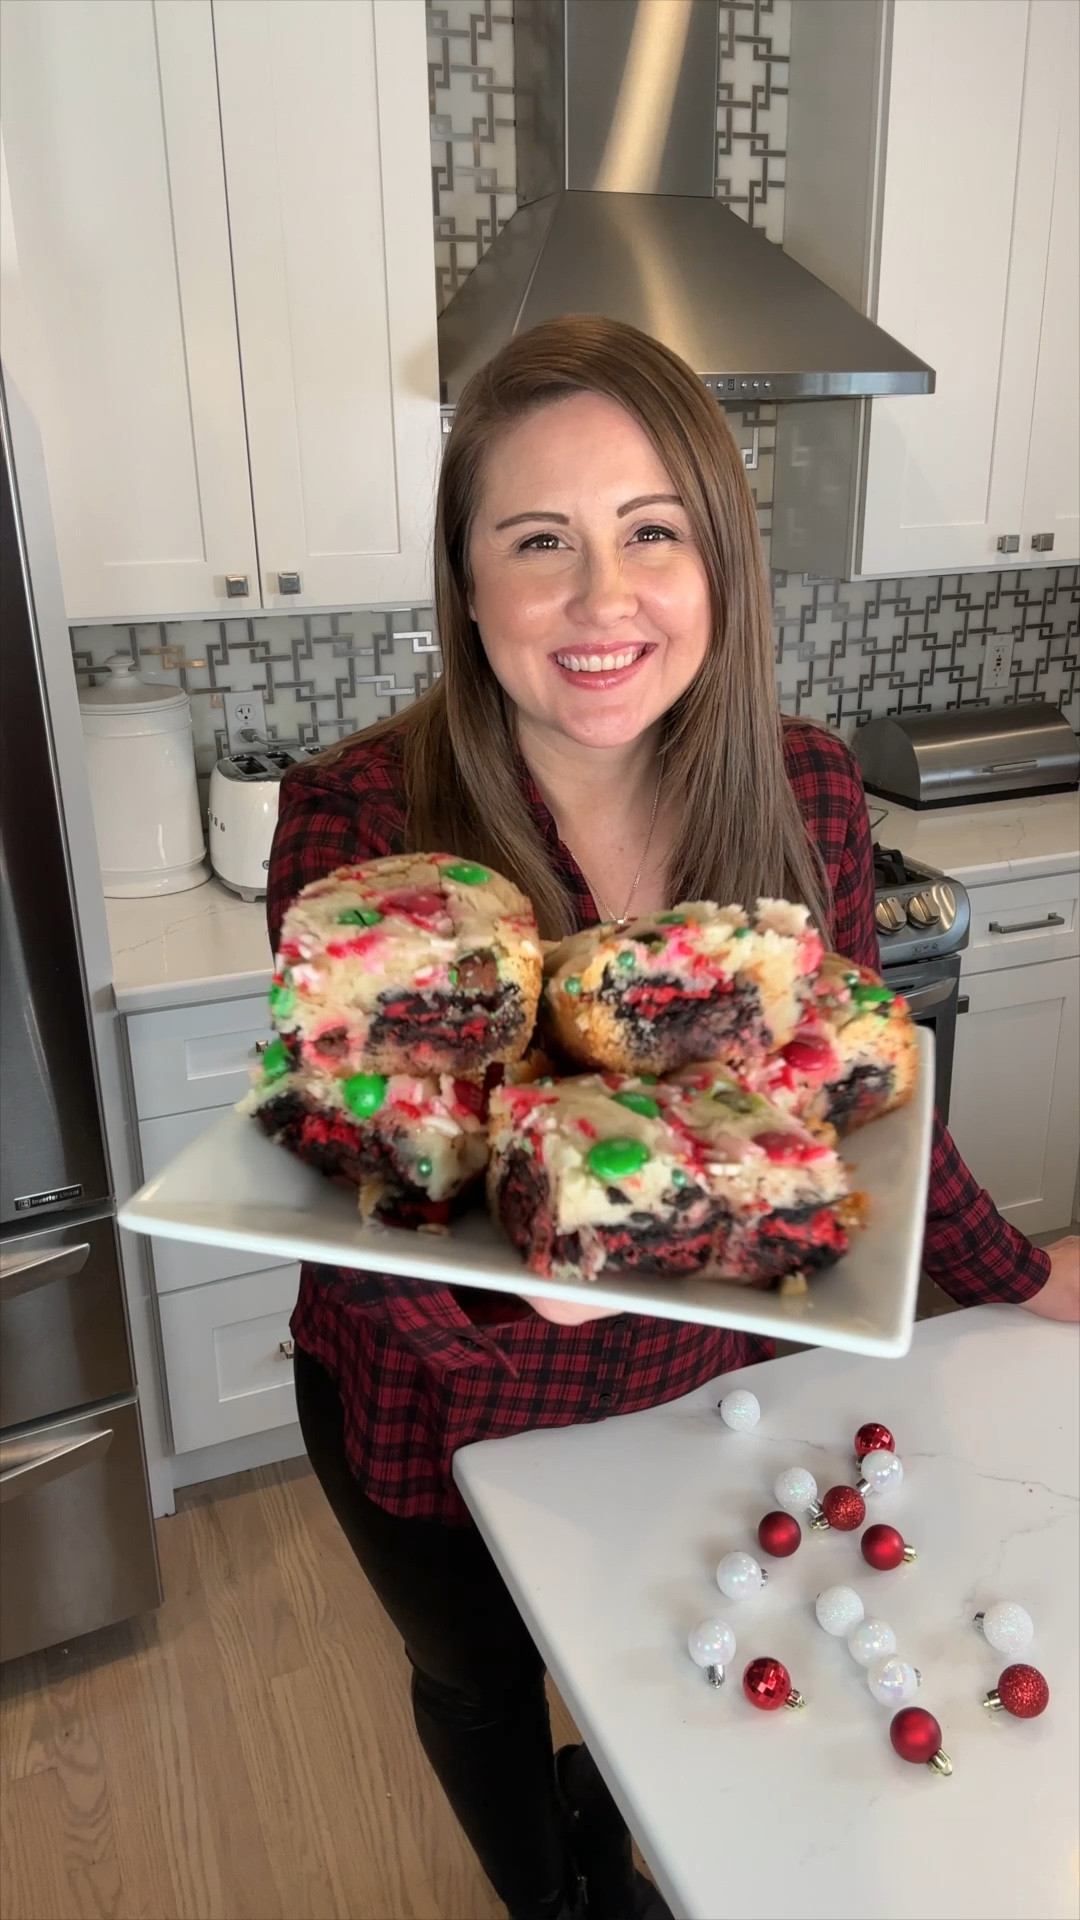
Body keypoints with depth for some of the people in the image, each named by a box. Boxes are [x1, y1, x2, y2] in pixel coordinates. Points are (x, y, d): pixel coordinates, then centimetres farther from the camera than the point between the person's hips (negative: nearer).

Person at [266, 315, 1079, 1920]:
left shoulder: (807, 792, -16)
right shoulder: (359, 817, -26)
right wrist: (499, 1275, -44)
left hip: (703, 1381, 3)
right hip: (437, 1412, -2)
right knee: (483, 1691, 29)